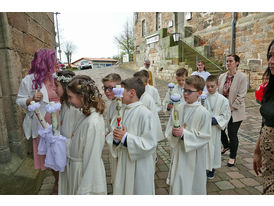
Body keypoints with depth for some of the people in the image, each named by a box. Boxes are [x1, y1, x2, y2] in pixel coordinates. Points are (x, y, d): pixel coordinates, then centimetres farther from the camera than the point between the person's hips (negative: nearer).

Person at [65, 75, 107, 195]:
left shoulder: (93, 123, -28)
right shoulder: (87, 115, -1)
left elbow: (92, 159, -23)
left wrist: (85, 190, -17)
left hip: (86, 173, -8)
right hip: (77, 169, 8)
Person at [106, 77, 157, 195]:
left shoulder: (145, 114, -20)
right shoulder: (125, 111, 3)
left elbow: (150, 145, -22)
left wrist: (126, 138, -23)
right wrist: (116, 138, -10)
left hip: (139, 166, -7)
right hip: (123, 163, 7)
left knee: (137, 191, 12)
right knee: (121, 191, 21)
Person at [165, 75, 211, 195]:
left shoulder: (203, 113, -16)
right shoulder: (179, 108, -2)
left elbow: (205, 136, -15)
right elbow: (169, 127, 5)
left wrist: (184, 133, -22)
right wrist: (173, 132, -18)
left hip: (194, 155, -4)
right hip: (178, 152, 4)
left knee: (193, 185, 14)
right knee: (177, 183, 17)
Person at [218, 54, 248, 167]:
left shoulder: (242, 77, -9)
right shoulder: (222, 76, 6)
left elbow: (241, 96, -13)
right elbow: (218, 92, 7)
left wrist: (231, 108, -16)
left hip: (235, 111, -5)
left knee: (232, 134, 1)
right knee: (220, 130, 13)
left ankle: (232, 157, 23)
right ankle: (226, 146, 45)